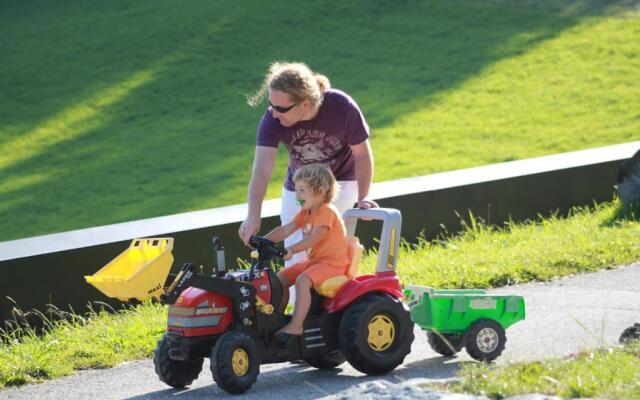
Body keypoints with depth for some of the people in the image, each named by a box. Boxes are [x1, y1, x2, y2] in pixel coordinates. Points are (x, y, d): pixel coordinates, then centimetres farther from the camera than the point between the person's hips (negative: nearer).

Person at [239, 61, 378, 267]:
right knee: (294, 262, 2)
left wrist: (362, 198, -21)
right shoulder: (272, 119, -27)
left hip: (340, 182, -3)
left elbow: (362, 154, -16)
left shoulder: (342, 107, -31)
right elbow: (262, 169, -37)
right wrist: (253, 216, -49)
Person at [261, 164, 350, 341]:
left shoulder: (326, 212, -17)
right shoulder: (305, 213, 14)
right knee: (281, 277, 2)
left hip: (333, 263, -10)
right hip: (314, 260, 10)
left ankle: (296, 325, -30)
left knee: (302, 281, -30)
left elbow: (314, 239, -30)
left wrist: (292, 250, -42)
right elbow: (285, 230, 6)